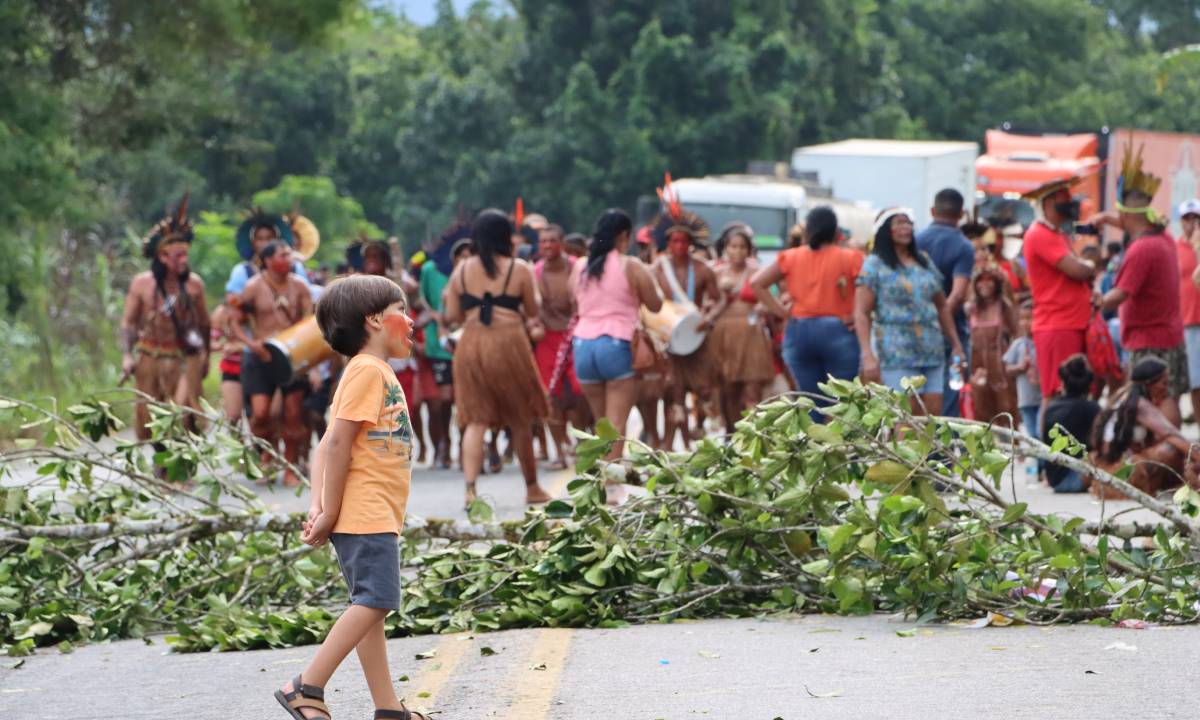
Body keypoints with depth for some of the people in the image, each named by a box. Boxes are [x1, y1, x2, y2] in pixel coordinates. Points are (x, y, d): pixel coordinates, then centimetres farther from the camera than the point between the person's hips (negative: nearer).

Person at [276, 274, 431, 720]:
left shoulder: (376, 372, 19)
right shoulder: (368, 370, -10)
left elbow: (328, 446, 15)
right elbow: (338, 442, -17)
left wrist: (319, 507, 4)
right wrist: (328, 512, -16)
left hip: (376, 516, 10)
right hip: (367, 514, -10)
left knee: (371, 607, 9)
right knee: (373, 602, -15)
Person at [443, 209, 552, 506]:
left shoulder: (462, 271, 6)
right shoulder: (519, 270, -2)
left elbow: (452, 315, 6)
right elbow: (533, 312, 4)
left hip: (470, 346, 2)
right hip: (508, 343, -2)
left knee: (476, 420, 2)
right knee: (520, 419, 12)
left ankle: (470, 488, -15)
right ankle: (532, 487, 24)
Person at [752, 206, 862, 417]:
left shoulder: (791, 258, 7)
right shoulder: (849, 258, -2)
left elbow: (757, 283, 5)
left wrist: (781, 311, 4)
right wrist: (858, 316, -6)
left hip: (799, 332, 3)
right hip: (837, 330, -3)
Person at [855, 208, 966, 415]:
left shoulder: (925, 262, 17)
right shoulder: (874, 265, 2)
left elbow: (942, 307, 24)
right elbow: (861, 314, -5)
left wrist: (956, 345, 19)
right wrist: (867, 356, -15)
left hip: (932, 353, 5)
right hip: (896, 356, -5)